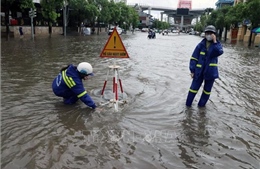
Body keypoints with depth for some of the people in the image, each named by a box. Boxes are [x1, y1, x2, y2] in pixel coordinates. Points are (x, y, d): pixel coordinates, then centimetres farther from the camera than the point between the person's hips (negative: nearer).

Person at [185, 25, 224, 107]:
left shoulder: (217, 44, 0)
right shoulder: (201, 45, -3)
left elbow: (219, 52, -23)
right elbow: (194, 58, -4)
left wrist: (214, 42, -23)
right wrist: (192, 70, -7)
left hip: (210, 71, 1)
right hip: (199, 71, -1)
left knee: (207, 89, 12)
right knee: (194, 87, 5)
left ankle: (201, 104, 28)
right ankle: (188, 103, 19)